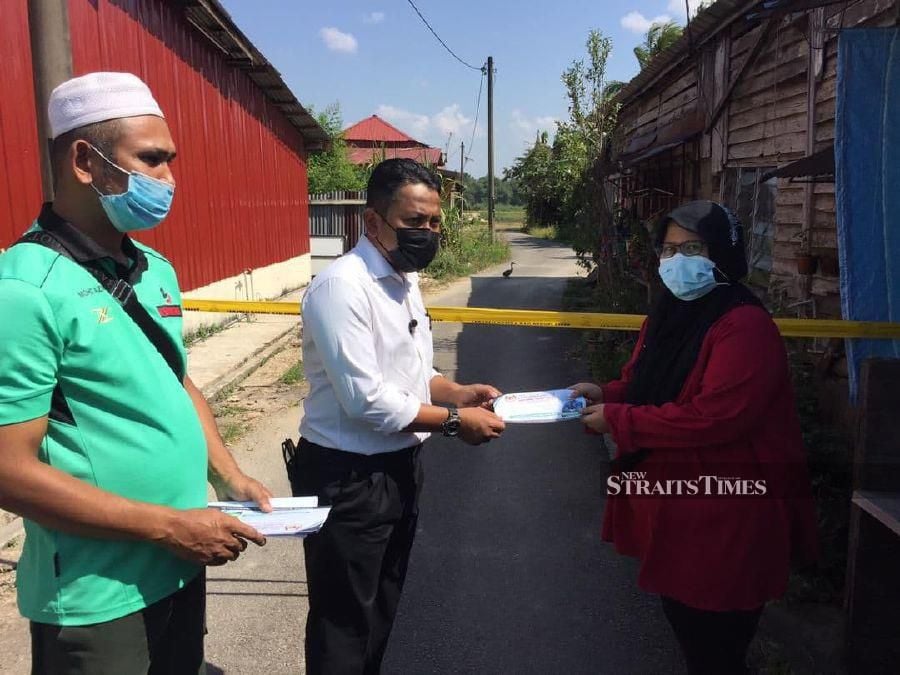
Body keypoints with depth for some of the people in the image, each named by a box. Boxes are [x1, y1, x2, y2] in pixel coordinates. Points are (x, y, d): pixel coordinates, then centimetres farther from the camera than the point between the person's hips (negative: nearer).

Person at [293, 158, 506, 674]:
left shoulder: (405, 280, 8)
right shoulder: (342, 287, -21)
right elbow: (367, 401, -26)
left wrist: (460, 393, -2)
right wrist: (455, 420, -18)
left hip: (401, 468, 9)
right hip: (348, 479, -9)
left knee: (382, 608, 25)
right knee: (344, 623, 9)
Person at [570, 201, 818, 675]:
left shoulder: (746, 328, -22)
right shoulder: (669, 314, 8)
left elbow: (711, 419, -29)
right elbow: (646, 384, 18)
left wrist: (616, 420, -24)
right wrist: (606, 394, -3)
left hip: (724, 520, -9)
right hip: (674, 505, 9)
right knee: (681, 618, 25)